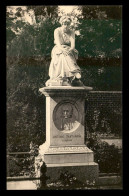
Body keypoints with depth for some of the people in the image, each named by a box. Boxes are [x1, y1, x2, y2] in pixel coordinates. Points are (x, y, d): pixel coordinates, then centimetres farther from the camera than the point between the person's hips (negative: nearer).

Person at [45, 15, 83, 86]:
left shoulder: (71, 32, 6)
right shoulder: (57, 31, -1)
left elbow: (73, 43, -8)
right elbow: (58, 43, -15)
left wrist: (70, 49, -31)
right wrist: (63, 49, -35)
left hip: (69, 50, 2)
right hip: (59, 50, -2)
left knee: (68, 57, -33)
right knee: (63, 56, -36)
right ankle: (76, 73, -52)